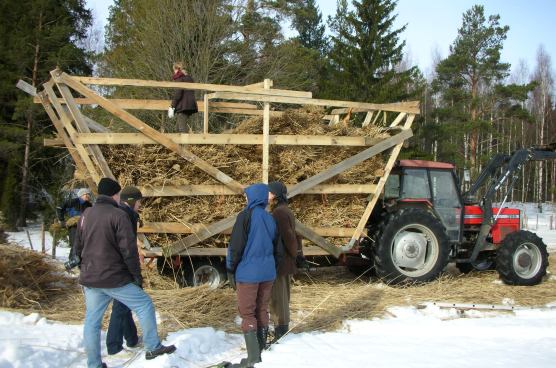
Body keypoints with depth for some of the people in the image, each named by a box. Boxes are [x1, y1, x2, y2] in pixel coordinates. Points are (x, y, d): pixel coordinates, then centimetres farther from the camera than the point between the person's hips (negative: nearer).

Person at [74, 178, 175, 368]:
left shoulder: (86, 215, 8)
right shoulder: (118, 215, -13)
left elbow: (78, 247, 16)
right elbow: (129, 250, -16)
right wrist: (137, 275, -6)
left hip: (89, 279, 7)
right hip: (115, 279, -7)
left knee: (92, 321, 11)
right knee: (144, 305, 9)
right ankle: (153, 348, 15)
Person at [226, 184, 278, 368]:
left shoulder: (246, 216, -11)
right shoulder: (270, 218, 9)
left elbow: (236, 246, -12)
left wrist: (230, 270, -3)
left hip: (248, 272, -6)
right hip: (268, 272, 6)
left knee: (247, 314, -1)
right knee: (262, 311, 13)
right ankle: (259, 352, 20)